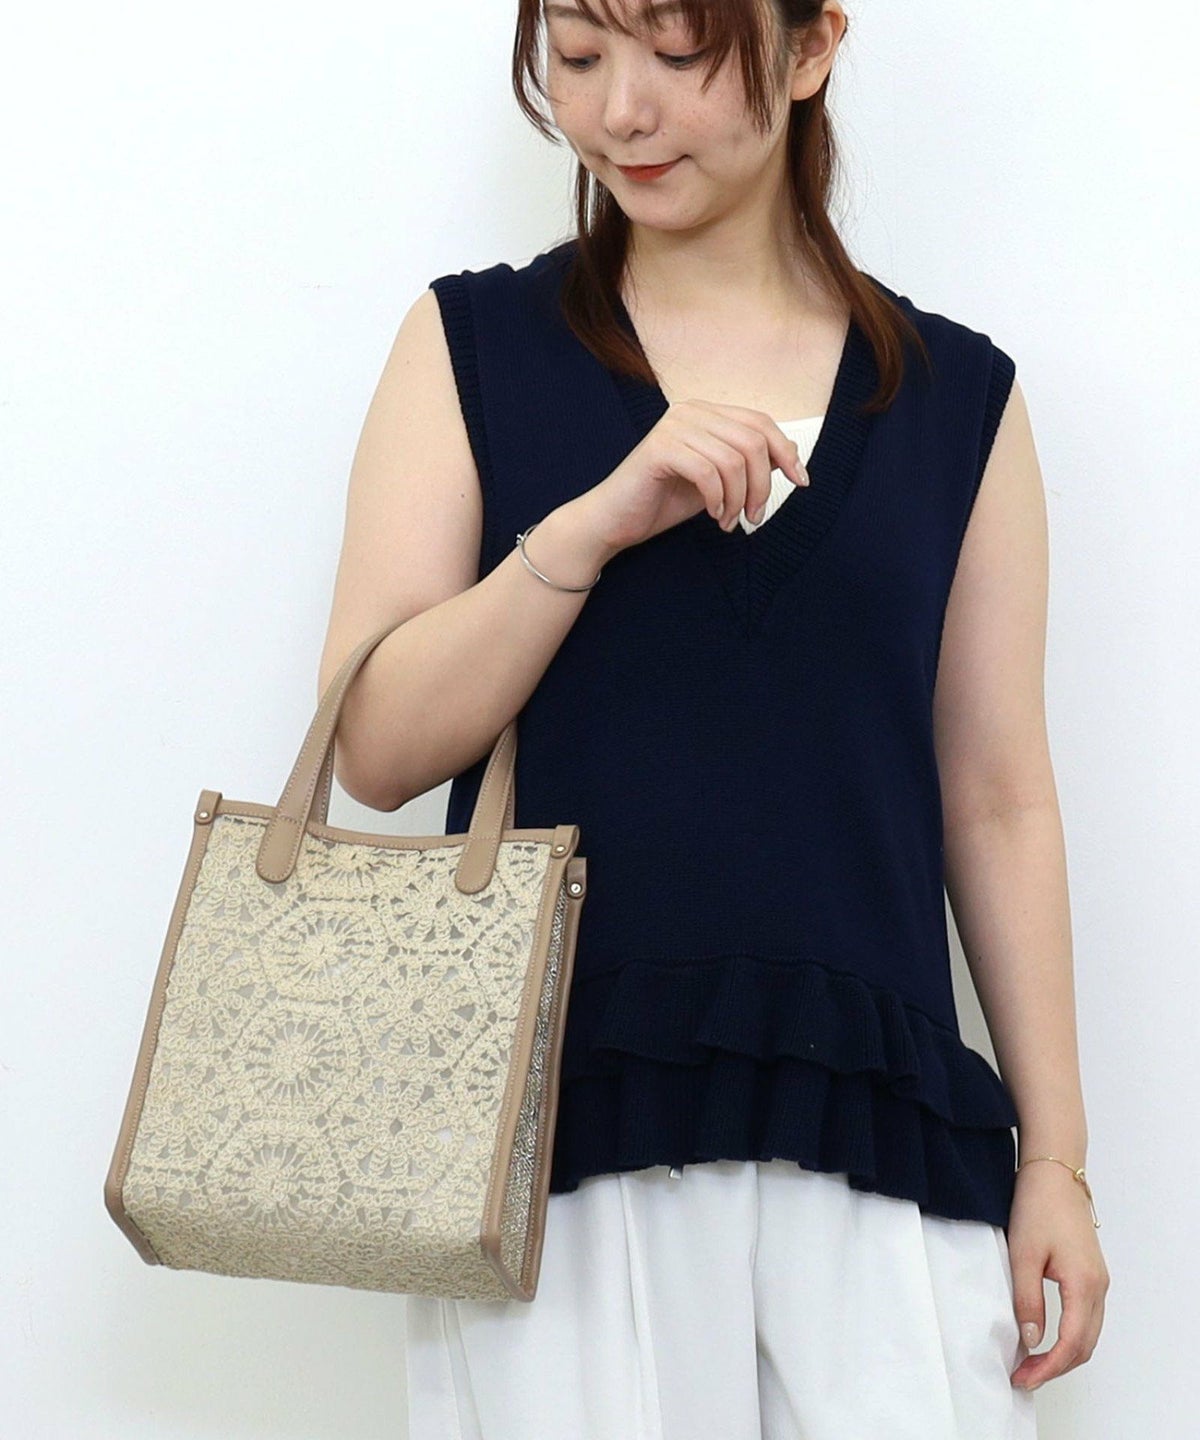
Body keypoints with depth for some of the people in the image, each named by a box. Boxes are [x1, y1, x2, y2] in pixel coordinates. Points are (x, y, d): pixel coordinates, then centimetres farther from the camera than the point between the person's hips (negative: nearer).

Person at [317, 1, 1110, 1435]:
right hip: (562, 1118, -1)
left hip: (874, 1129, 1)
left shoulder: (960, 398, 9)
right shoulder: (471, 345, 6)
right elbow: (374, 748, -1)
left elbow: (999, 801, 10)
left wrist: (1056, 1156, 7)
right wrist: (599, 519, -14)